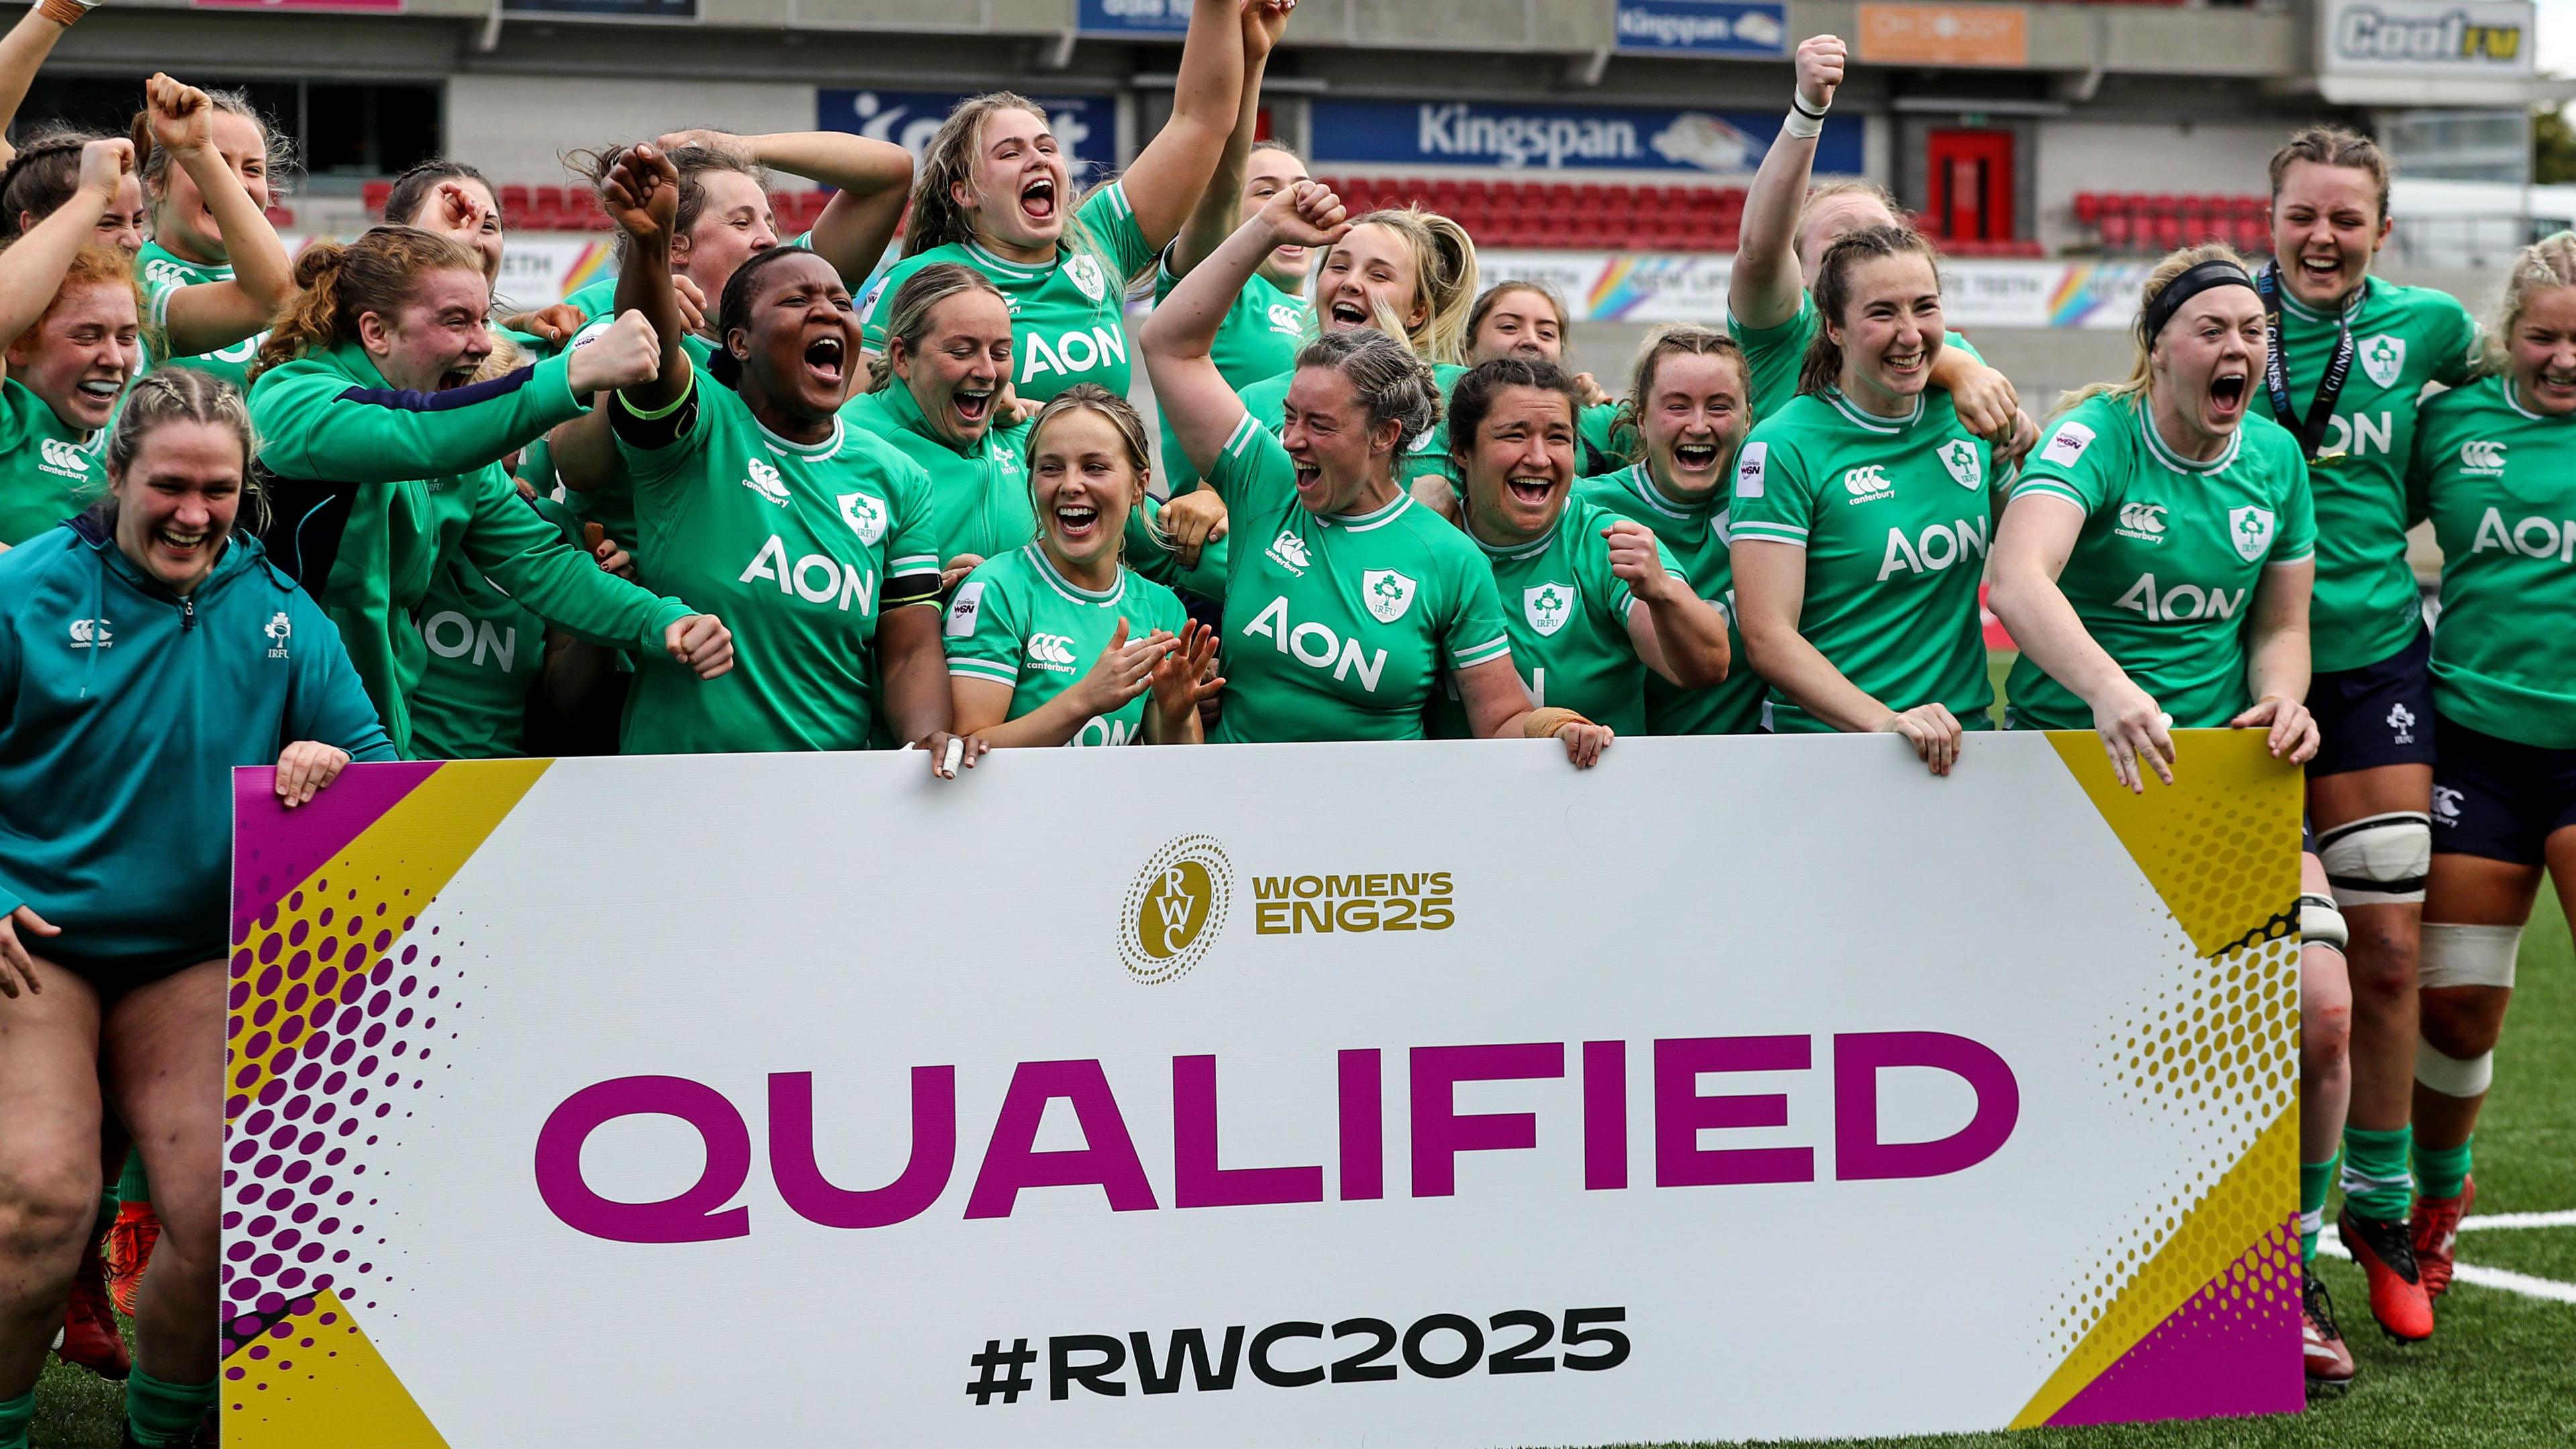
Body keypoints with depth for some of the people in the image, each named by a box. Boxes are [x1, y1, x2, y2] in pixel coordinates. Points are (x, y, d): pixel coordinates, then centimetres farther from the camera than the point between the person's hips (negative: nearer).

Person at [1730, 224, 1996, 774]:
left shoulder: (1966, 415, 10)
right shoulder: (1783, 447, -6)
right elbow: (1767, 637, -12)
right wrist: (1885, 723, -23)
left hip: (1965, 736, 4)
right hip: (1824, 740, -4)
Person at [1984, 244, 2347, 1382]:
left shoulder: (2275, 459, 7)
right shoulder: (2096, 436, -12)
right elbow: (2018, 580, -30)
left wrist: (2280, 697, -8)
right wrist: (2108, 689, -46)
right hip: (2070, 766, -4)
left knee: (2321, 1009, -11)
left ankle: (2287, 1268, 7)